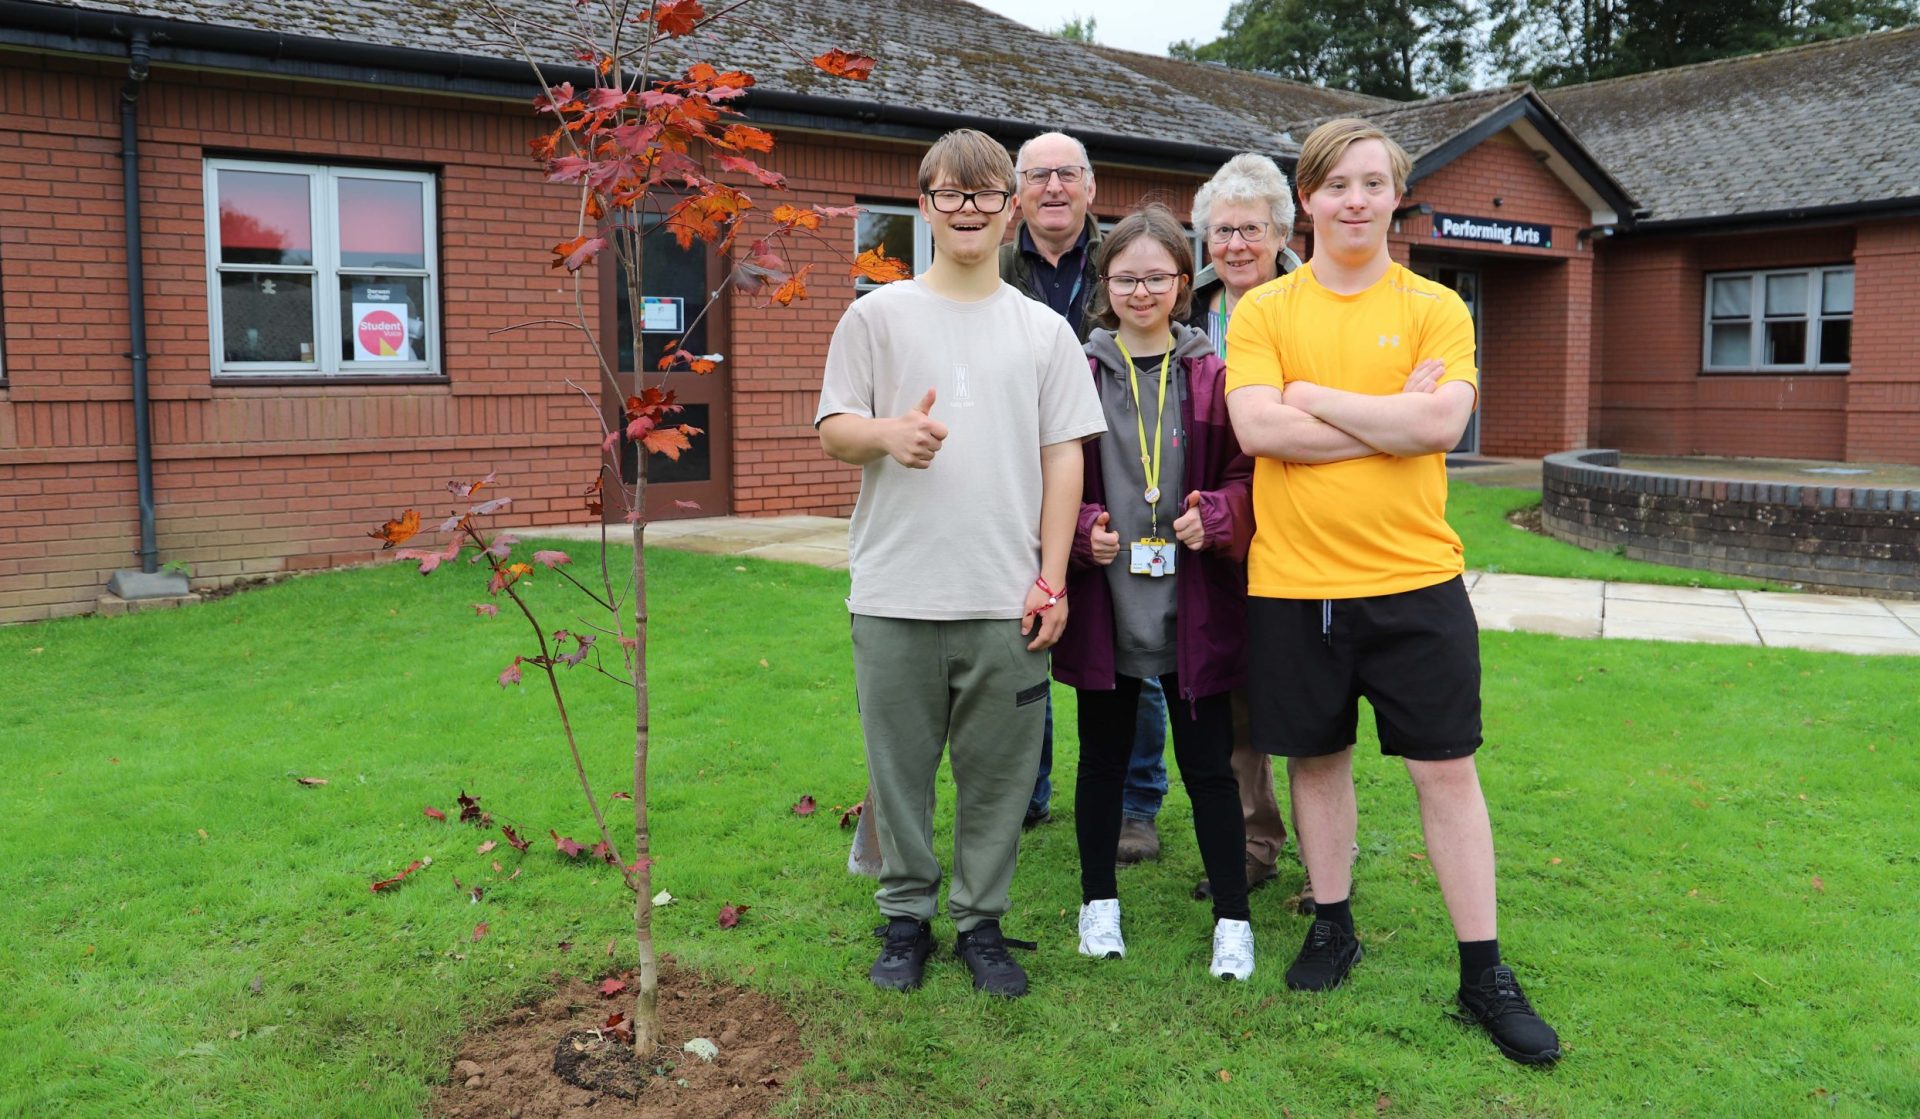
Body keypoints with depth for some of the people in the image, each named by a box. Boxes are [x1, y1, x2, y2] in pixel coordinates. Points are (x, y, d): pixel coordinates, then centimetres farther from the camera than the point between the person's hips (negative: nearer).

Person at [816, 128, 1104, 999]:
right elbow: (832, 431, 4)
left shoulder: (1044, 330, 9)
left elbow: (1063, 455, 7)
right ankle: (906, 918, 24)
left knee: (999, 770, 7)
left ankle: (981, 922, 23)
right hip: (895, 596, -1)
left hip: (1007, 598, 1)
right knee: (899, 766, 7)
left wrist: (1053, 578, 0)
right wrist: (889, 433, -19)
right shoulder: (876, 316, 6)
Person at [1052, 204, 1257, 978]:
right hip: (1104, 602, 1)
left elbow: (1248, 476, 3)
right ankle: (1099, 901, 32)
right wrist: (1083, 530, -13)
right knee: (1102, 759, 14)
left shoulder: (1213, 375, 1)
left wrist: (1215, 516, -16)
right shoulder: (1080, 374, 1)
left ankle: (1232, 918, 21)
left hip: (1193, 606, -1)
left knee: (1208, 766, 6)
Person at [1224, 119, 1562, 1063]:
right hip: (1292, 584, 1)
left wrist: (1310, 394, -10)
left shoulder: (1435, 308, 2)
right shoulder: (1263, 310, 2)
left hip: (1415, 580, 0)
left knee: (1446, 769, 4)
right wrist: (1392, 416, -12)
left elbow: (1441, 423, -14)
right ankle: (1333, 927, 33)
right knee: (1317, 756, 14)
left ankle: (1485, 973, 16)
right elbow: (1257, 429, -13)